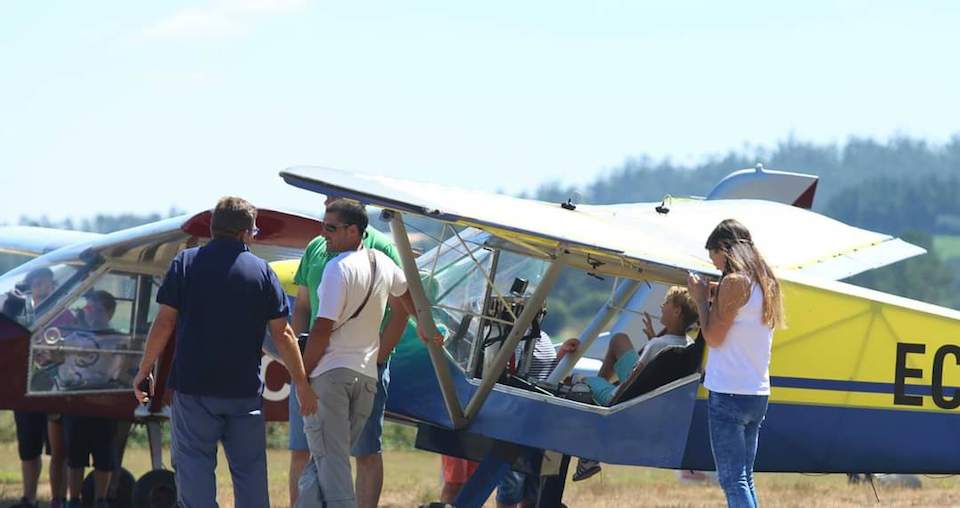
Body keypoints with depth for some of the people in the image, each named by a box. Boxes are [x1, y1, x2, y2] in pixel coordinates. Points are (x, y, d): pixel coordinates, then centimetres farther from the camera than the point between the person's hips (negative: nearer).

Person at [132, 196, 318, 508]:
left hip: (194, 388, -1)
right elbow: (282, 334, 1)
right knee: (250, 467, 8)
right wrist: (301, 383, 7)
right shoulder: (261, 271, 2)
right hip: (245, 389, 1)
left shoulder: (185, 263, 1)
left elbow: (164, 322, -2)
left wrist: (144, 371, 7)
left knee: (194, 463, 1)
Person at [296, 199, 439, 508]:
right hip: (366, 375, 7)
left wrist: (302, 374, -6)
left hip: (330, 372, -7)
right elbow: (407, 292, 31)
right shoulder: (381, 262, 10)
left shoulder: (339, 268, -14)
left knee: (328, 458, -6)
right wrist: (423, 326, 50)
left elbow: (322, 329, -16)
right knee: (333, 456, 11)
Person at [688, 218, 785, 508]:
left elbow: (713, 337, -11)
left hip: (729, 394, -9)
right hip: (757, 395, 9)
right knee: (744, 479, 14)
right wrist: (710, 300, 17)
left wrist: (701, 299, 2)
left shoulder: (734, 282, -12)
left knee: (732, 481, -9)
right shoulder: (766, 283, 14)